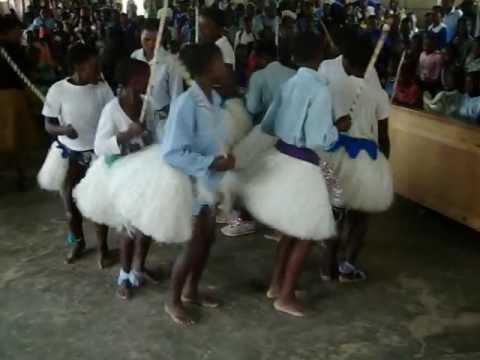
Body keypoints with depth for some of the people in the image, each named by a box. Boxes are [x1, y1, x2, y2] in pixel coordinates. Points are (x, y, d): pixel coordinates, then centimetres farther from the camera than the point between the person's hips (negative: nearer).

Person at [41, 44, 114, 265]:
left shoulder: (102, 88, -11)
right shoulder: (58, 90, -14)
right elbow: (48, 125, -7)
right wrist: (62, 129, -29)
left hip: (96, 152, 0)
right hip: (69, 153, 0)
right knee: (71, 204, 13)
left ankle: (102, 246, 25)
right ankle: (77, 242, 38)